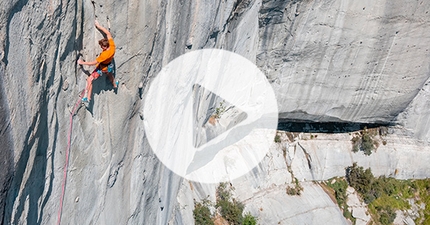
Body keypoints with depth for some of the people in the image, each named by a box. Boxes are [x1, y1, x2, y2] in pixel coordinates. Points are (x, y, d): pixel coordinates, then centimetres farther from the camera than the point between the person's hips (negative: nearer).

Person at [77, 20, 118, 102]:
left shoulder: (105, 54, -42)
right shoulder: (112, 45, -27)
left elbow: (94, 63, -34)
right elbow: (108, 33, -14)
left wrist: (82, 63, -25)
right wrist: (99, 26, -12)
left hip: (102, 68, -7)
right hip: (109, 66, 7)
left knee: (89, 79, -5)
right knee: (110, 74, 39)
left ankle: (88, 97, -4)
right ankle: (115, 85, 68)